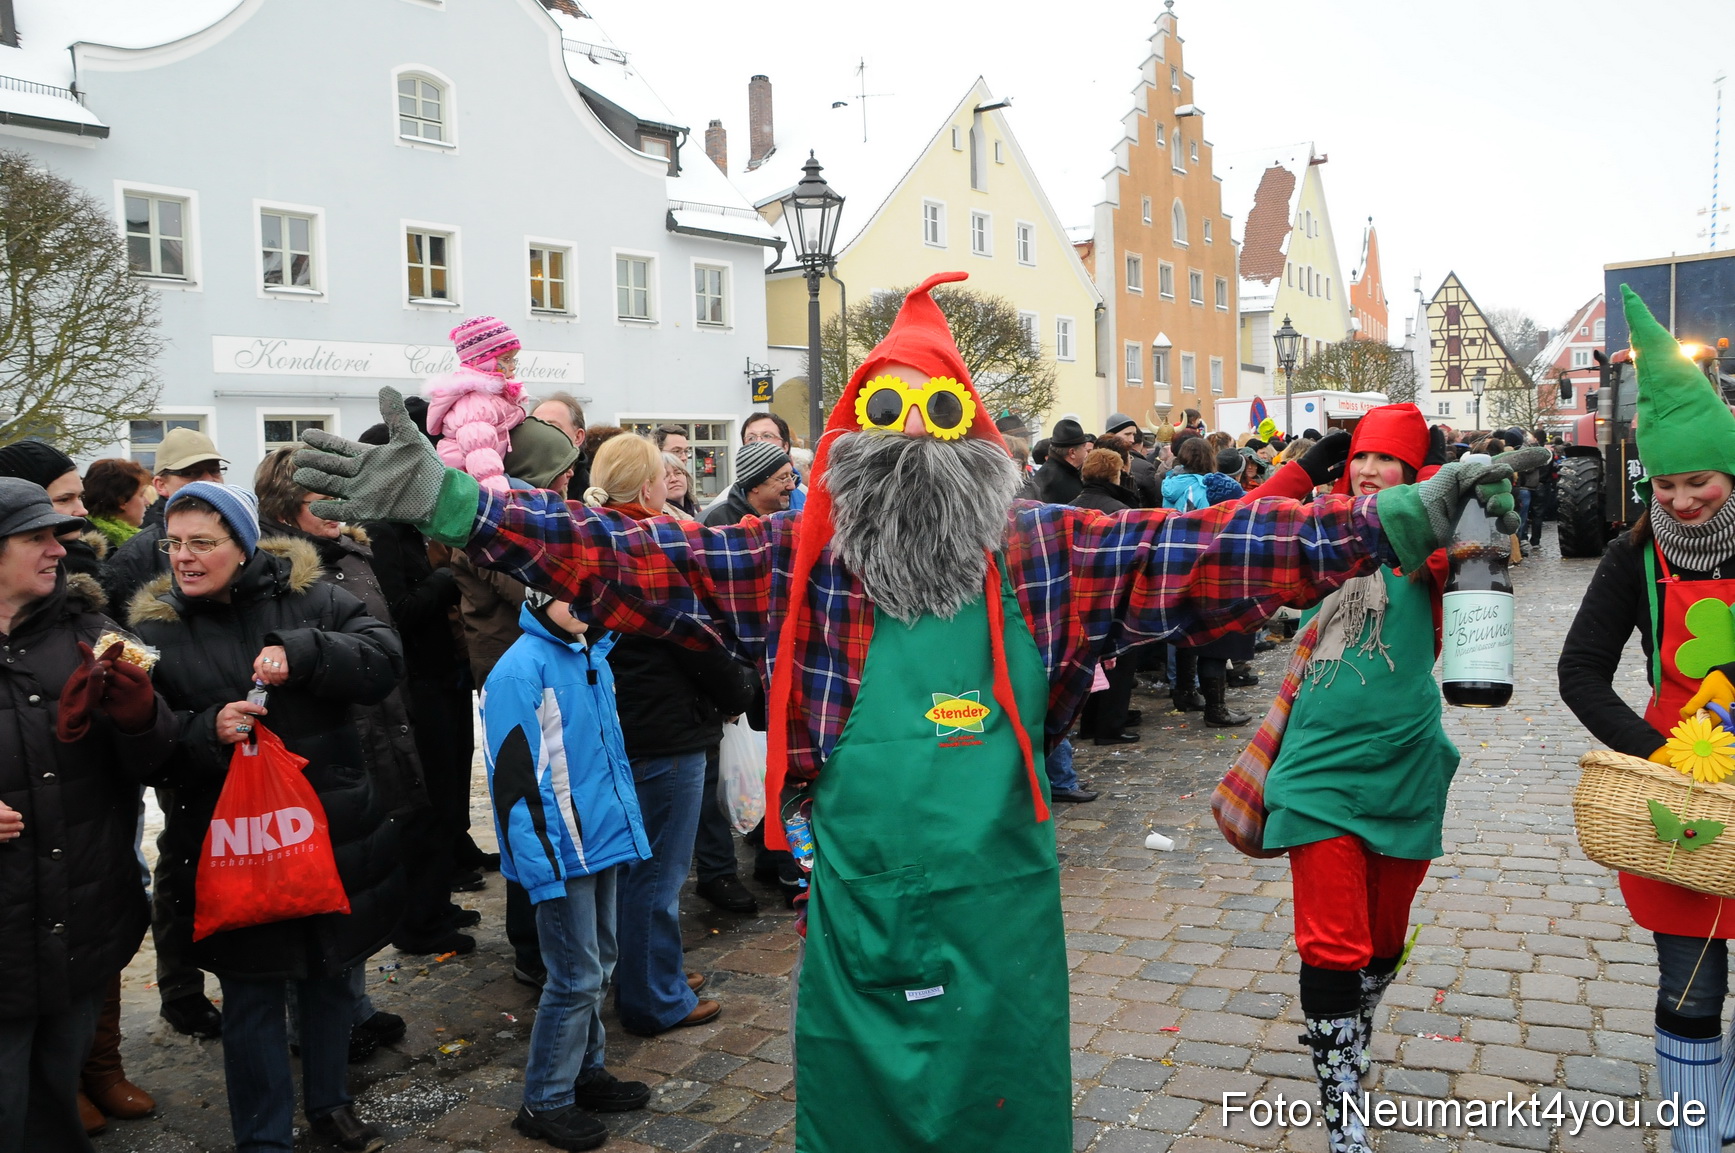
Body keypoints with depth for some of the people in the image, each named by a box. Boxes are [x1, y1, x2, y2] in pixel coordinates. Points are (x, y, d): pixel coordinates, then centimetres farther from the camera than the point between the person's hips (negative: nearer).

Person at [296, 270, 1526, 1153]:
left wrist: (1399, 521, -13)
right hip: (853, 917, 0)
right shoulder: (794, 561, -3)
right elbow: (630, 558, -8)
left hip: (1000, 920, 0)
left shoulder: (1049, 557, -3)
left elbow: (1209, 553, -7)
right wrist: (453, 501, -16)